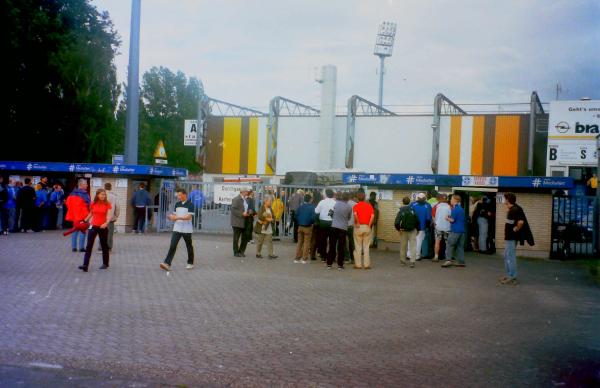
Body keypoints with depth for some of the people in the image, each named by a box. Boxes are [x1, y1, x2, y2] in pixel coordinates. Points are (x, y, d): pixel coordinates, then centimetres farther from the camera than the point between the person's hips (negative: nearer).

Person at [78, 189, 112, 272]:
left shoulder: (107, 204, -4)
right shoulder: (93, 204, 2)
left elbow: (108, 215, -10)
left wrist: (106, 223, -26)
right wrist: (84, 221, 18)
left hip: (103, 227, -2)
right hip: (93, 226, 2)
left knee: (104, 245, 10)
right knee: (89, 246, -5)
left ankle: (105, 263, 25)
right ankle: (85, 265, -9)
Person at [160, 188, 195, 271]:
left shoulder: (190, 205, -9)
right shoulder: (177, 204, 9)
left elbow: (189, 217, -17)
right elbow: (175, 214, 17)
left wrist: (177, 218, -24)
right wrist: (171, 216, -6)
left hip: (187, 230, -4)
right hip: (177, 229, 4)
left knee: (189, 247, 11)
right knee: (172, 246, -8)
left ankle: (190, 263, 27)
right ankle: (167, 264, -16)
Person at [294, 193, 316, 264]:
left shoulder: (300, 207, 0)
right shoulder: (312, 207, -14)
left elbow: (296, 216, 1)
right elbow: (313, 217, -20)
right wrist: (312, 223, -1)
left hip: (300, 226, 4)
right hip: (308, 227, -4)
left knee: (299, 242, 13)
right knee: (306, 243, 4)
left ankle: (297, 258, 15)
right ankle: (305, 259, 4)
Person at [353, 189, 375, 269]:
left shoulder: (356, 206, -3)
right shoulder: (369, 205, 3)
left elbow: (355, 214, -23)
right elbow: (372, 216, -9)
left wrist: (357, 223, -11)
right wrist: (369, 225, -3)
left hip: (359, 227, -2)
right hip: (367, 227, 2)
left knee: (358, 247, 6)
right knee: (366, 247, 8)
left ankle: (358, 264, 7)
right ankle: (367, 264, 9)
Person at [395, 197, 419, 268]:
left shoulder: (401, 211, -9)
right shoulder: (413, 210, -7)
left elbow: (396, 222, -17)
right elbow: (417, 221, -9)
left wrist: (398, 229, -2)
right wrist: (416, 227, 5)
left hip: (404, 231, 1)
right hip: (412, 230, 0)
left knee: (403, 246, 14)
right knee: (413, 246, 0)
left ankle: (403, 261, 23)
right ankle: (412, 261, -9)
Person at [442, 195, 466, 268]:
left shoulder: (455, 209, -12)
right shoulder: (461, 209, 16)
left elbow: (452, 220, -14)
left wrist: (447, 218, 5)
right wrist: (450, 217, 18)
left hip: (455, 230, -8)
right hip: (462, 230, 8)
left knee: (449, 245, -4)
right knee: (460, 246, 9)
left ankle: (448, 260, -12)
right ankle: (461, 261, 9)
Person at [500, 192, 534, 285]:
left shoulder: (515, 210, -20)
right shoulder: (511, 209, 10)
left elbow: (521, 222, -32)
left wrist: (516, 229, -18)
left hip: (512, 237, -10)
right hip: (509, 237, 10)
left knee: (510, 257, -5)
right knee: (507, 257, 17)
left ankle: (512, 278, 1)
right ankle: (509, 276, 25)